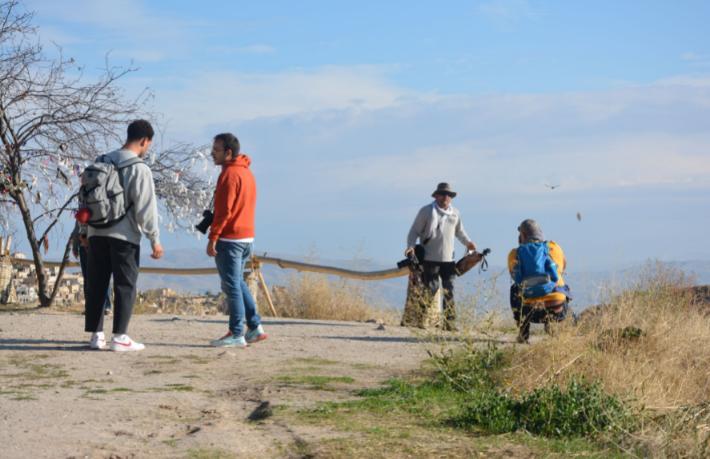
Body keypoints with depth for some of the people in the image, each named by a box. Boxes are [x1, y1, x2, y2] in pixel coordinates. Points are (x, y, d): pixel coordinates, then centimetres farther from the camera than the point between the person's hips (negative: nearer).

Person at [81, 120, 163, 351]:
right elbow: (146, 208, -12)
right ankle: (119, 337, -2)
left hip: (96, 234, 6)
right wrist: (155, 239, -6)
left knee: (96, 285, 10)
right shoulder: (139, 169, -10)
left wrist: (83, 230, 22)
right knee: (125, 286, 1)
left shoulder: (102, 162, 9)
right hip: (124, 236, -6)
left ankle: (96, 334, 13)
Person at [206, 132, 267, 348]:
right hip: (247, 237, 10)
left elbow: (224, 210, -20)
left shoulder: (230, 174, -14)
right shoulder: (246, 171, 15)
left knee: (232, 286, -5)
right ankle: (255, 327, 16)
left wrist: (213, 238, -18)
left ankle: (236, 334, -3)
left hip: (230, 239, -10)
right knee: (238, 283, 18)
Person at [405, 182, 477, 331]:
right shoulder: (426, 211, -2)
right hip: (430, 259, -5)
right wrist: (410, 246, -16)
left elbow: (459, 231, 27)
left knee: (448, 292, 6)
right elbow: (414, 231, 0)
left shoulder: (455, 213, 12)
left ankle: (450, 323, 10)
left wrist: (467, 242, 9)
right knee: (431, 290, -4)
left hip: (448, 259, 5)